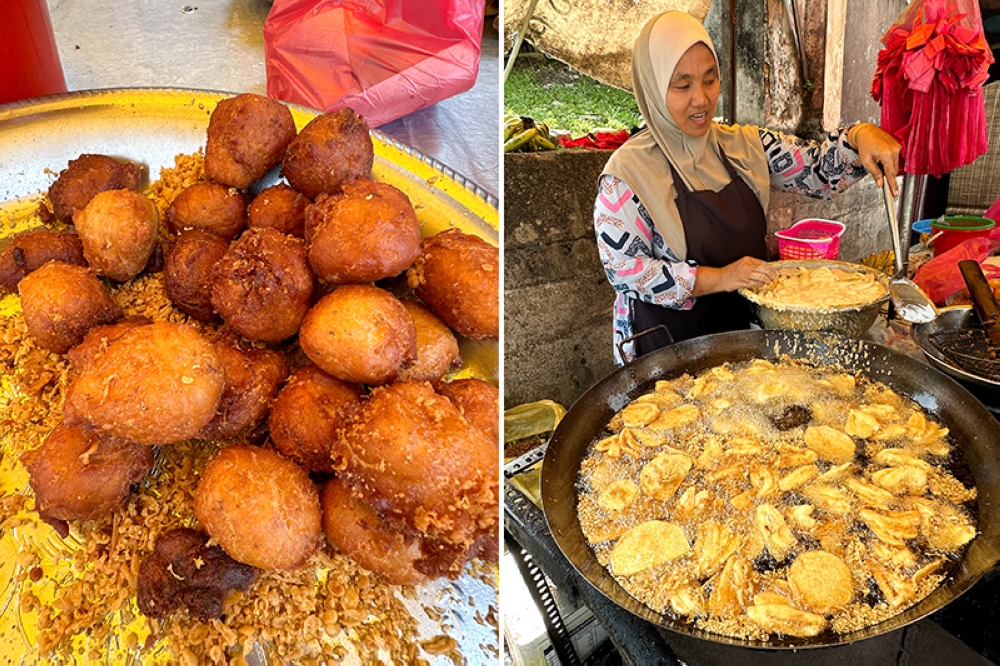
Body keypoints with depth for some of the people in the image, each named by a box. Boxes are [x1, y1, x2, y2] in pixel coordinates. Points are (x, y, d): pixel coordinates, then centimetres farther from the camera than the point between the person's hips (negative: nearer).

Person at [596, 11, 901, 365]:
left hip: (745, 328, 6)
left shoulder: (744, 146, 1)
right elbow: (623, 269, -19)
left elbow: (819, 169, 3)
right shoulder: (628, 171, -16)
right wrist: (719, 278, -23)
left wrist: (860, 135, -19)